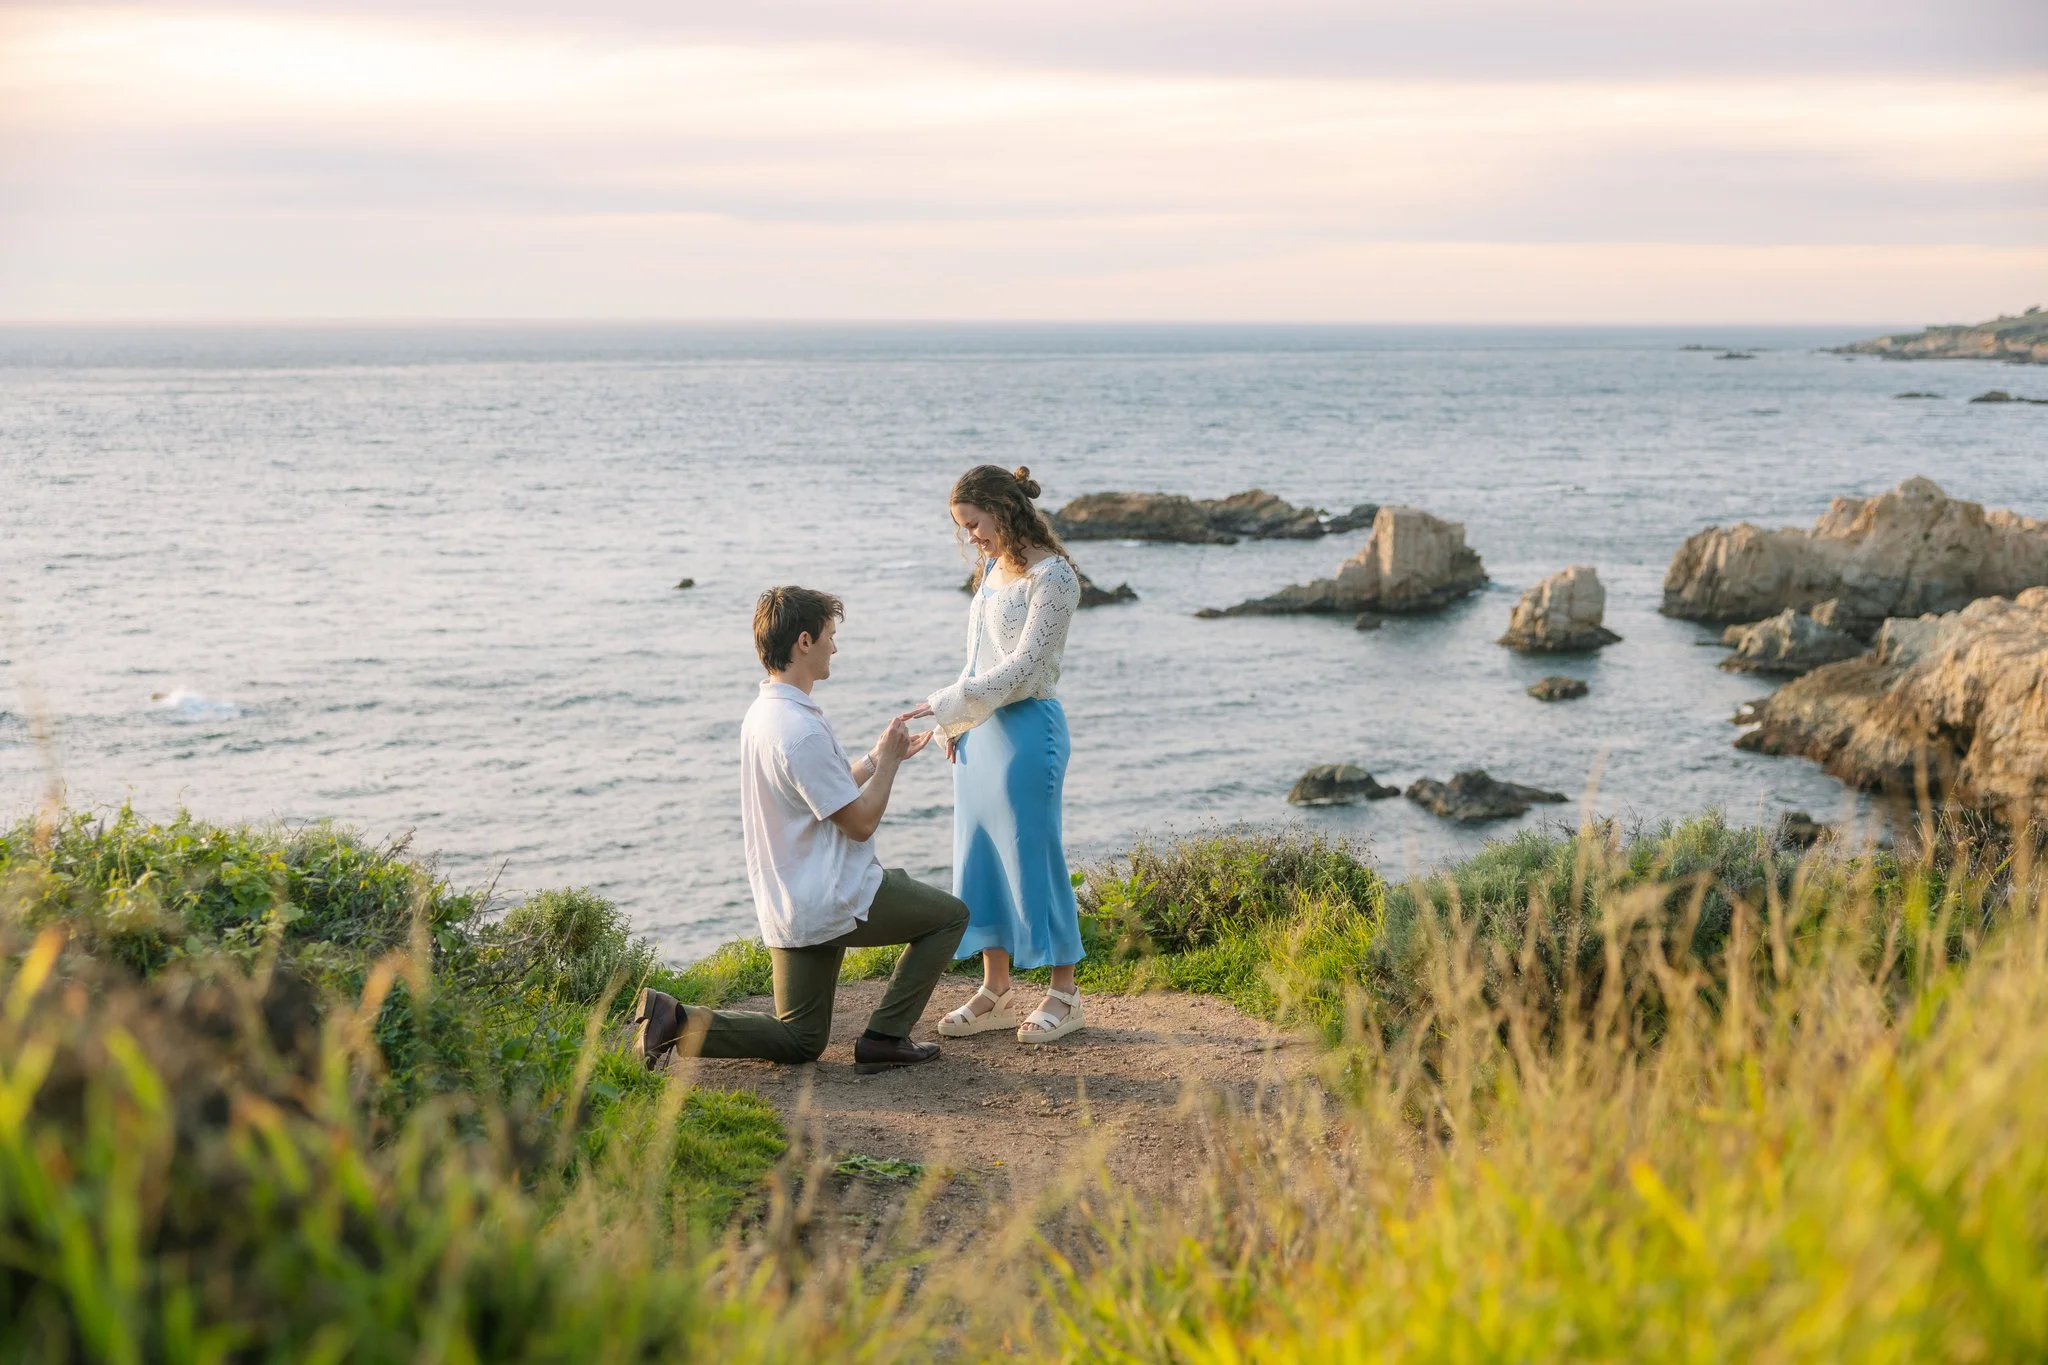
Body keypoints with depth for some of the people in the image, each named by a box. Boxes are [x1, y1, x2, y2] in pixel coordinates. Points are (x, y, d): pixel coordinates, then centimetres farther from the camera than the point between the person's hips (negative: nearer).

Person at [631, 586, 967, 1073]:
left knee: (799, 1041, 17)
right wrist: (888, 760, -3)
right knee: (949, 915, 11)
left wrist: (879, 756, 19)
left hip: (788, 906, 9)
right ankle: (883, 1037, 5)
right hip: (835, 904, -9)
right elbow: (859, 822, -17)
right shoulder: (802, 731, -23)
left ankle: (678, 1019, -1)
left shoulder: (762, 713, 8)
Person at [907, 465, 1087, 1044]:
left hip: (1026, 729, -8)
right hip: (979, 730, 8)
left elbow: (1023, 666, -18)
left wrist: (949, 704, -18)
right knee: (980, 859, 9)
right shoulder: (994, 569, 13)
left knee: (1032, 857, -2)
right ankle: (997, 991, 19)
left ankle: (1063, 995, 9)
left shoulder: (1051, 577, -13)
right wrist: (956, 720, 10)